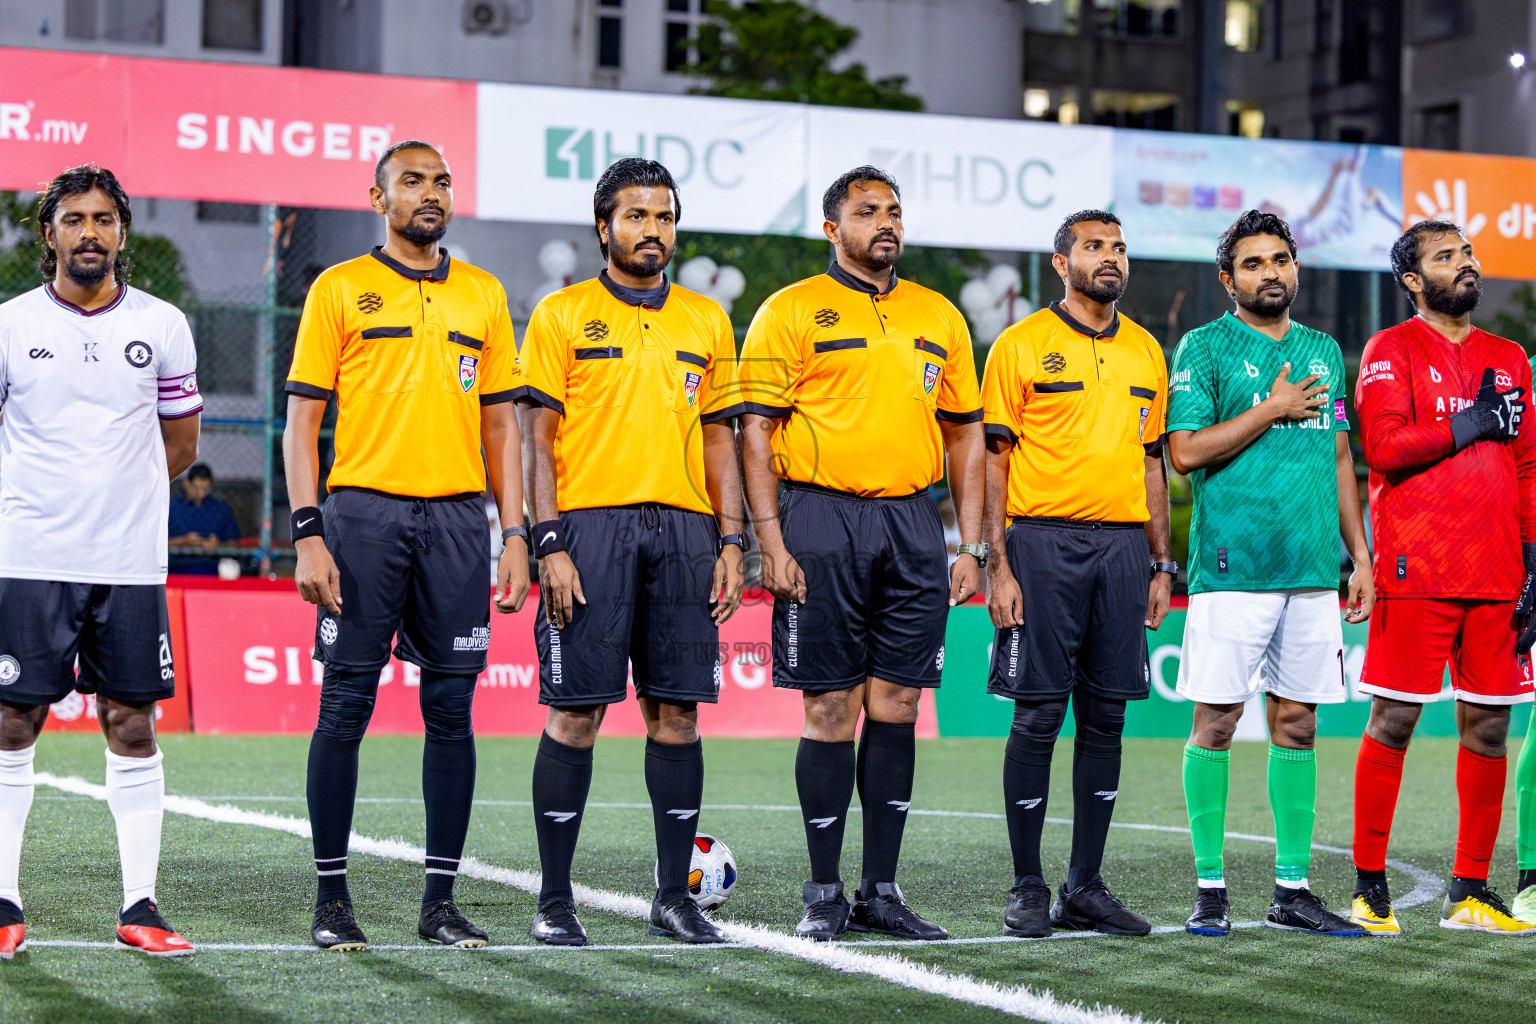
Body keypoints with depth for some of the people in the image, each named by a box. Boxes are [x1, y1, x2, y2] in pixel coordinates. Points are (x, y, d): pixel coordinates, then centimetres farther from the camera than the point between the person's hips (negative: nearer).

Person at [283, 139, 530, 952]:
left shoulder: (484, 296, 13)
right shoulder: (341, 290, 4)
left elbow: (500, 424, 15)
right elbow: (302, 420, 1)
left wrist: (515, 534, 6)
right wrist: (307, 533, -9)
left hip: (456, 518, 3)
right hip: (364, 512, -3)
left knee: (451, 708, 2)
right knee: (345, 706, -2)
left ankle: (441, 899, 9)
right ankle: (332, 898, 6)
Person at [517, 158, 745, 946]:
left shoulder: (706, 320, 14)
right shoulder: (562, 315, 3)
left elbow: (719, 439, 15)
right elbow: (539, 438, -1)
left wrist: (731, 542, 6)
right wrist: (550, 544, -10)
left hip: (684, 529, 4)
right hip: (590, 525, -3)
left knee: (676, 711, 3)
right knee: (575, 710, -4)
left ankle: (674, 895, 11)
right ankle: (555, 901, 2)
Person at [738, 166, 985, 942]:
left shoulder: (938, 317, 14)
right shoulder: (791, 312, 0)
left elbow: (964, 435, 17)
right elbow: (755, 432, -3)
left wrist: (971, 547, 10)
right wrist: (772, 543, -11)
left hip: (912, 522, 4)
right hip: (823, 519, -4)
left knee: (896, 708, 4)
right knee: (831, 709, -2)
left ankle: (881, 890, 11)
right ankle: (824, 892, 6)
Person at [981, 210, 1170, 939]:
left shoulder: (1146, 352, 14)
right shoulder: (1023, 345, -1)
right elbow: (994, 460, -3)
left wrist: (1162, 564, 13)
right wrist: (998, 566, -11)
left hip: (1123, 546, 5)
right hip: (1044, 544, -5)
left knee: (1105, 718, 5)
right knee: (1038, 716, -3)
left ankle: (1085, 886, 13)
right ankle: (1028, 888, 5)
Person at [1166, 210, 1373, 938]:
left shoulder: (1325, 352, 16)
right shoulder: (1205, 348, 0)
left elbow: (1340, 459, 20)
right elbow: (1185, 450, -9)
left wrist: (1360, 556, 14)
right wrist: (1273, 409, -8)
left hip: (1313, 570, 5)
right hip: (1232, 568, -5)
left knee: (1297, 724, 6)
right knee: (1215, 721, -3)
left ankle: (1293, 891, 11)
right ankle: (1210, 888, 3)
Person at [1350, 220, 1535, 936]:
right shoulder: (1392, 351, 1)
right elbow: (1382, 447, -13)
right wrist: (1471, 424, -9)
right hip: (1416, 573, -5)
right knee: (1393, 722, -4)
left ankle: (1471, 891, 12)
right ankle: (1369, 887, 4)